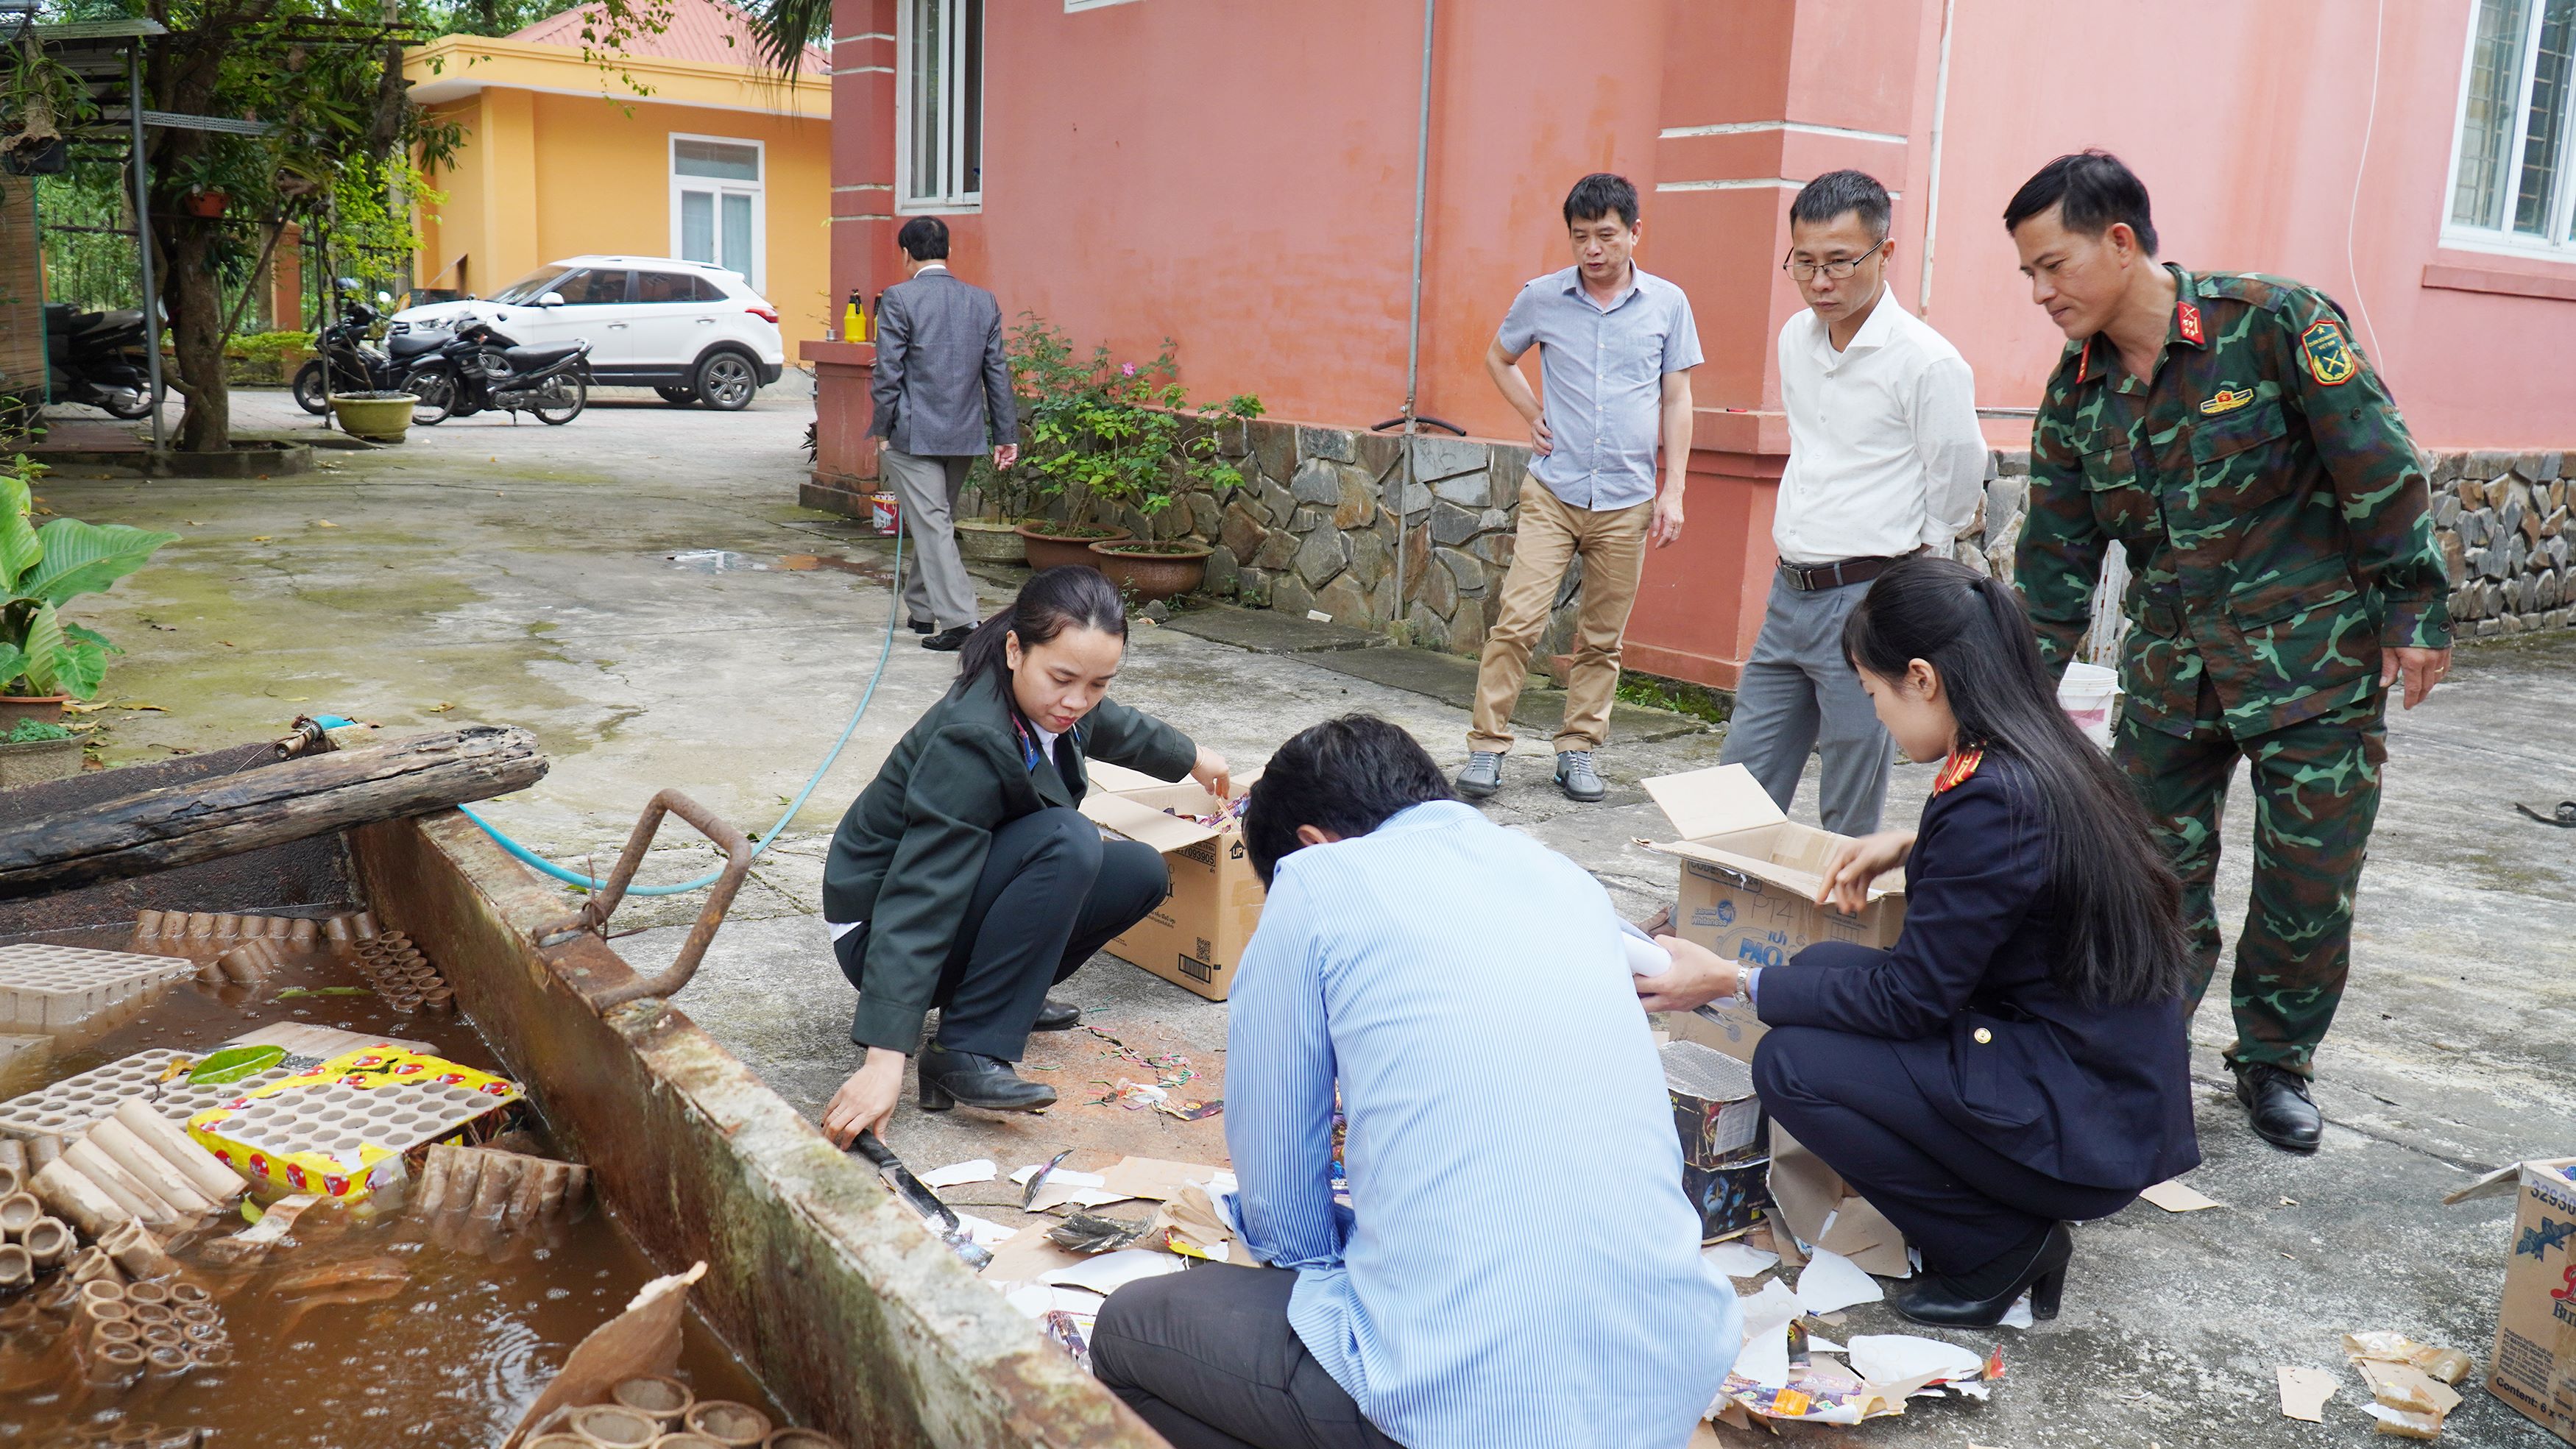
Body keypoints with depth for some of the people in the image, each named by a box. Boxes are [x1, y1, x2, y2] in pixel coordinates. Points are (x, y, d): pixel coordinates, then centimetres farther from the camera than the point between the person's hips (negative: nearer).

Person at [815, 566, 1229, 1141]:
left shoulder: (1051, 701, -7)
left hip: (973, 887, 9)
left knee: (1142, 873, -2)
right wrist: (886, 1058, -42)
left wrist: (1191, 757, 38)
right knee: (1068, 842, -31)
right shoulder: (971, 740, -32)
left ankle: (1003, 992, 11)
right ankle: (966, 1054, -26)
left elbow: (1117, 727, 19)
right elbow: (919, 900, -37)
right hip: (879, 927, -9)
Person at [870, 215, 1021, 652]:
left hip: (913, 434, -5)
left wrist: (881, 429, -2)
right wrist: (1007, 434, 12)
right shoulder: (984, 302, 6)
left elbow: (888, 373, -11)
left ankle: (959, 620, -12)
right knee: (935, 522, 18)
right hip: (966, 435, 6)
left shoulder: (899, 299, -9)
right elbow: (997, 373, 9)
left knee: (932, 525, -4)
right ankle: (922, 610, 29)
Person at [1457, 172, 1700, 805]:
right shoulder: (1542, 298, 2)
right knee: (1517, 622, -9)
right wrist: (1532, 415, 6)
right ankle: (1487, 746, 1)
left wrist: (1674, 490, 2)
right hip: (1552, 491, -1)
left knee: (1602, 639, 7)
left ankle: (1578, 750, 19)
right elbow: (1499, 357, 20)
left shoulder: (1668, 304, 3)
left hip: (1627, 499, 1)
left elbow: (1676, 400, 7)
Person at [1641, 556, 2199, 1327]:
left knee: (1789, 1063, -14)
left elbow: (1909, 1000, -18)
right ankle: (2015, 1214, 11)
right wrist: (1907, 844, 14)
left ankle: (2001, 1248, 1)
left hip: (2085, 1128, -10)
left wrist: (1734, 982, -13)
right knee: (1825, 966, 8)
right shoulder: (2050, 756, 3)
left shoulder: (1995, 798, -24)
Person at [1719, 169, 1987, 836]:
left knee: (1851, 821, 1)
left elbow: (1958, 493, -6)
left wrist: (1893, 573, 4)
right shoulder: (1795, 339, 9)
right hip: (1788, 595, 7)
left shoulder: (1929, 363, -13)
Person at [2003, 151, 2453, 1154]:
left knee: (2311, 882, 6)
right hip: (2169, 675, 4)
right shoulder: (2075, 395, 1)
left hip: (2316, 660, -4)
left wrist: (2416, 612, -9)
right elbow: (2055, 561, 5)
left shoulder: (2271, 322, -14)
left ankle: (2276, 1061, 27)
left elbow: (2378, 466, -10)